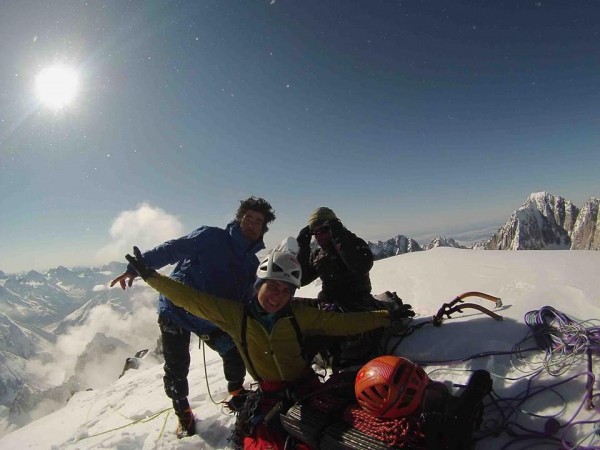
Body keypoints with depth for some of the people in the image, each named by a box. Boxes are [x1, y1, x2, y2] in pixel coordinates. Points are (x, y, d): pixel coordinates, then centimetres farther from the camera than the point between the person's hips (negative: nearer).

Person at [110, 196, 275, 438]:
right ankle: (183, 413, 30)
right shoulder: (210, 237, -16)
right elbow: (171, 250, -19)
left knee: (235, 353, 7)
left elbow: (245, 300, 6)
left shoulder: (252, 262, 2)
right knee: (176, 369, 3)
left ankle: (236, 392, 38)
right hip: (175, 311, -5)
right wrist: (136, 268, -27)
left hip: (212, 319, 5)